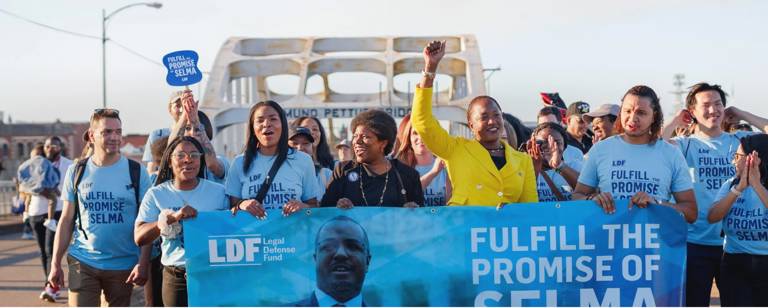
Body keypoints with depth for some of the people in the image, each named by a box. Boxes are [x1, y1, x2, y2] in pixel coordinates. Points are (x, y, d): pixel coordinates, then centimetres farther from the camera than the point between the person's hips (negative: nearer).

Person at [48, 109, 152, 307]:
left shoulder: (136, 172, -2)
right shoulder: (77, 172, 3)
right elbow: (66, 220, 8)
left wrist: (143, 263, -11)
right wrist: (55, 263, 4)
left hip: (124, 266, 0)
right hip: (83, 262, 1)